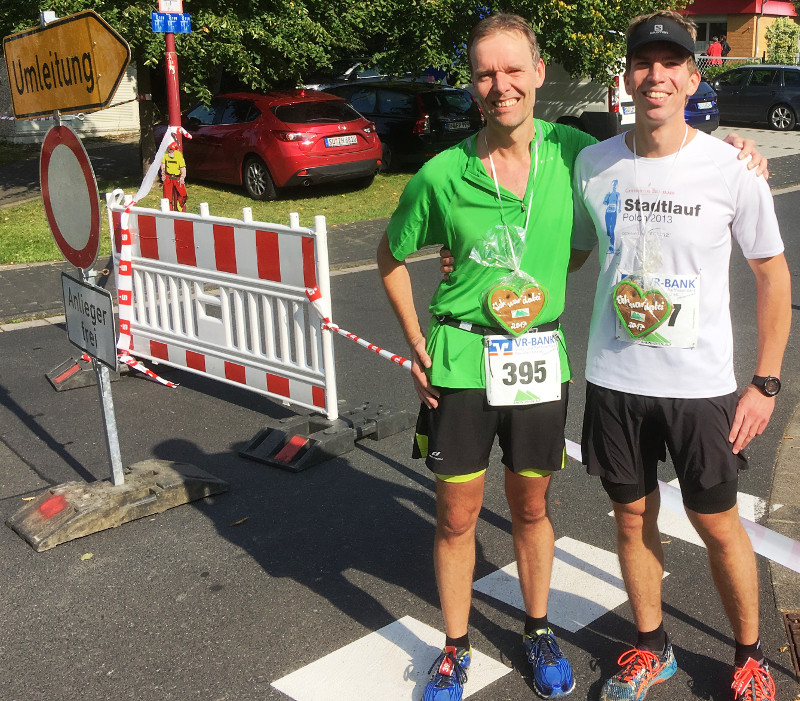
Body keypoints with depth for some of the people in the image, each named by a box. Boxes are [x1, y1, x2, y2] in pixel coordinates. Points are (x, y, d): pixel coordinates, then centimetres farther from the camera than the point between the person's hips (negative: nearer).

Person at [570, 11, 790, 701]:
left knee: (717, 522, 10)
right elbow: (570, 254, 13)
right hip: (614, 380, 3)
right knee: (633, 519, 14)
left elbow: (773, 273, 0)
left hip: (702, 384, -2)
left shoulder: (731, 169, -9)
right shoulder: (592, 165, -2)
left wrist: (766, 383, -3)